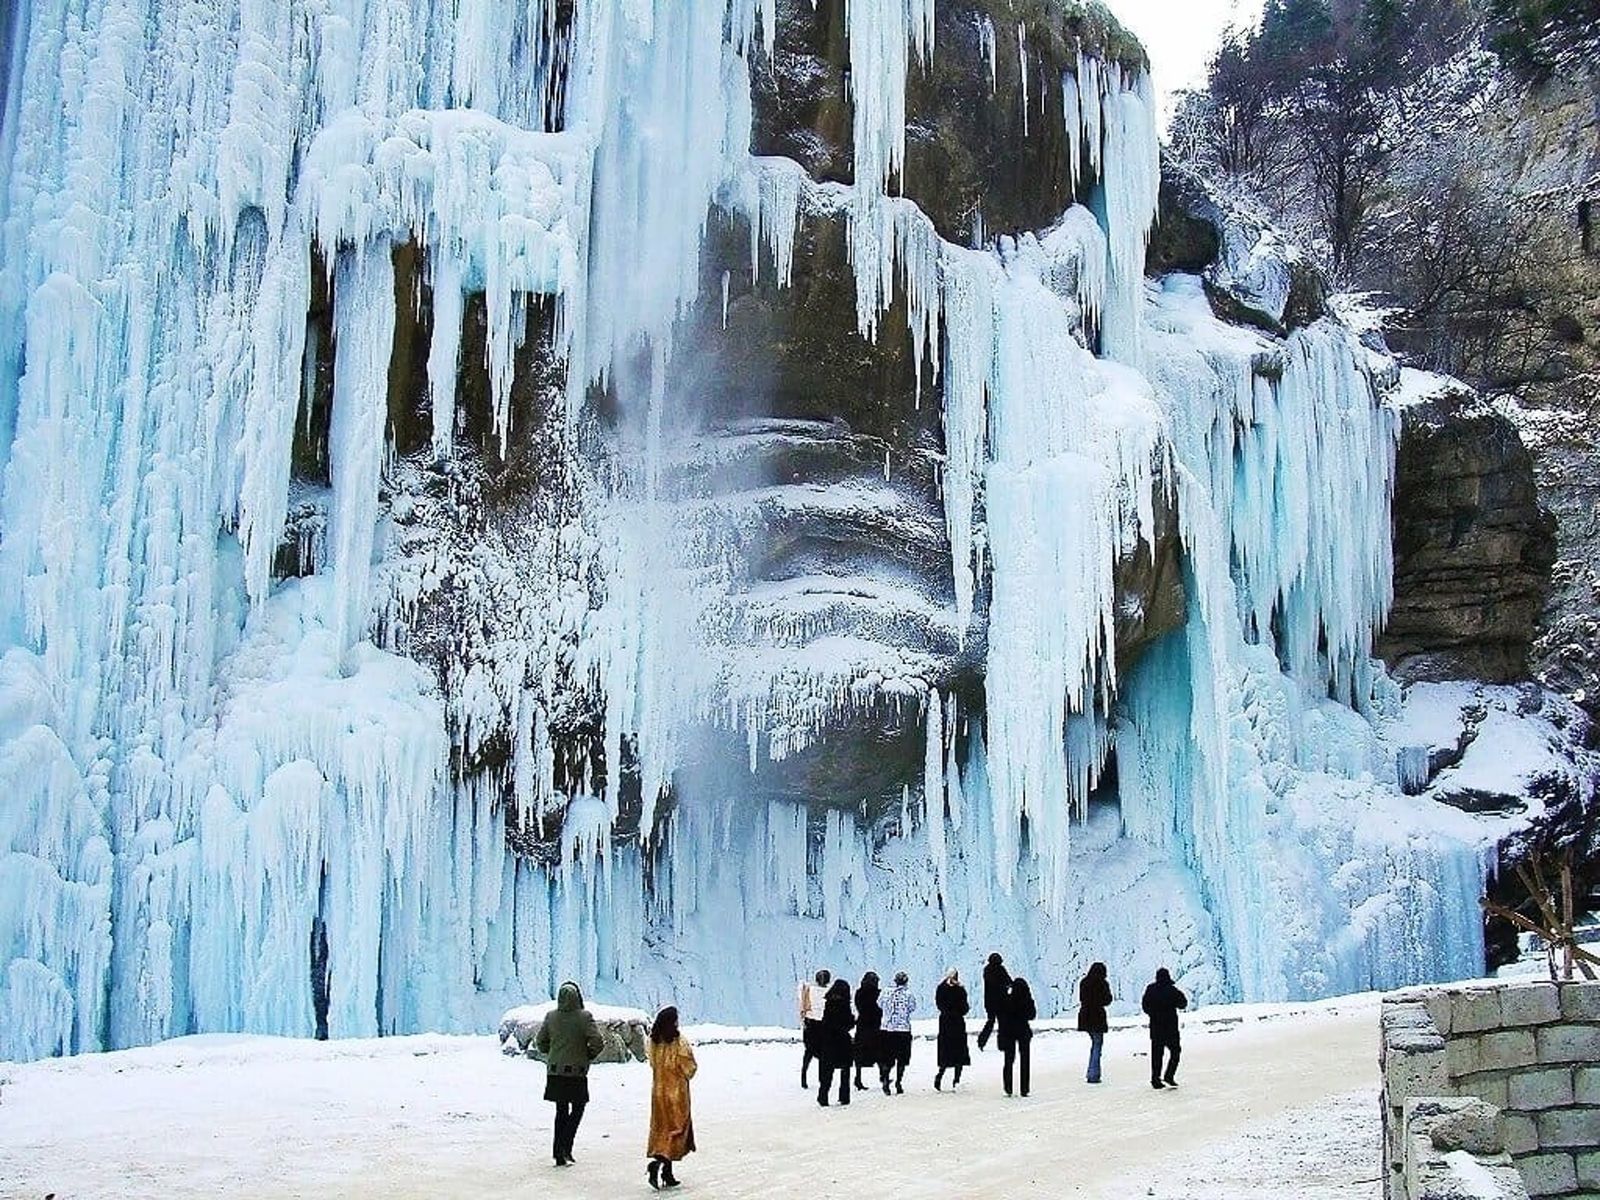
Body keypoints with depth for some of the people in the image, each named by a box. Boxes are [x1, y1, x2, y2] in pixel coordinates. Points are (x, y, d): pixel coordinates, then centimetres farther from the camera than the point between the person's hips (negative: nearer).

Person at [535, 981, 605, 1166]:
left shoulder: (550, 1016, 0)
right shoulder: (584, 1017, -12)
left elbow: (540, 1042, 7)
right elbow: (597, 1042, -16)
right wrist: (589, 1056, 1)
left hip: (555, 1071, 4)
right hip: (576, 1072, -4)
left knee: (561, 1111, 14)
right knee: (577, 1108, 11)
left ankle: (560, 1153, 15)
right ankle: (565, 1148, -4)